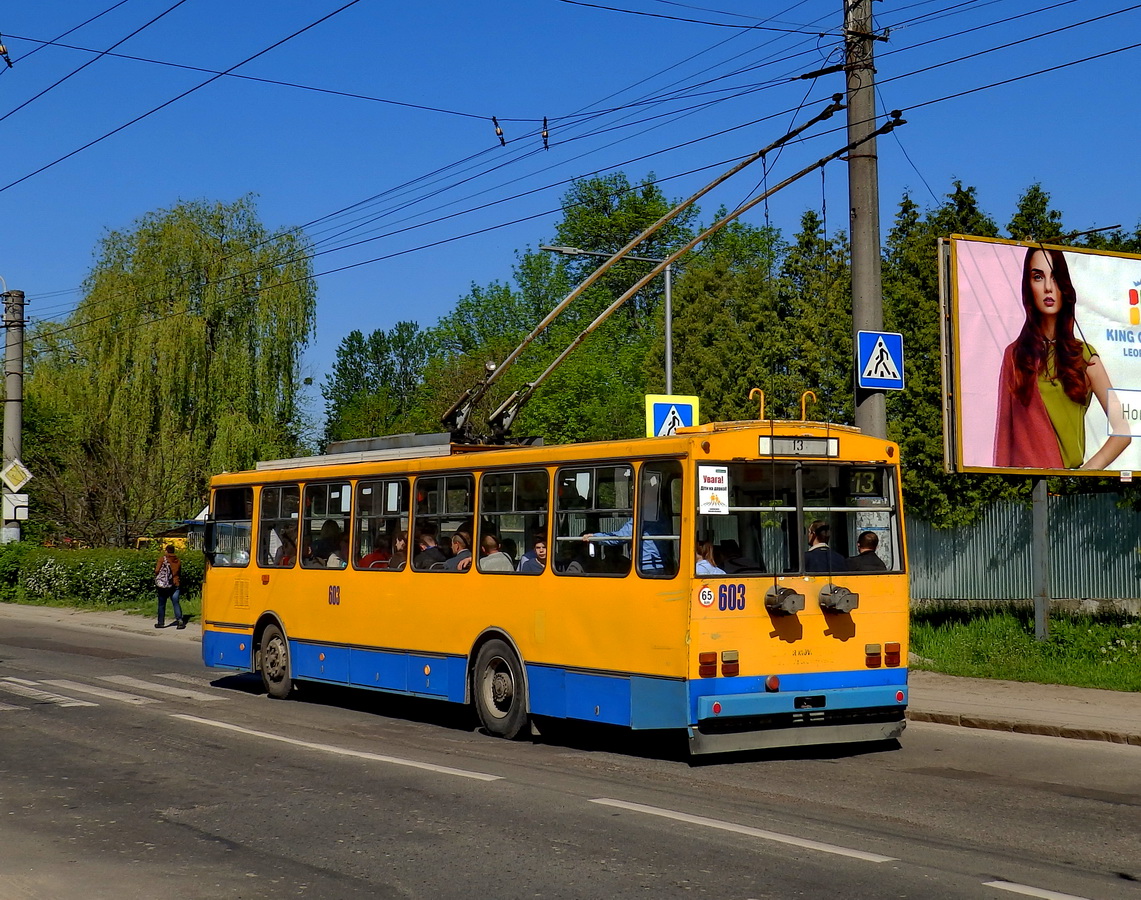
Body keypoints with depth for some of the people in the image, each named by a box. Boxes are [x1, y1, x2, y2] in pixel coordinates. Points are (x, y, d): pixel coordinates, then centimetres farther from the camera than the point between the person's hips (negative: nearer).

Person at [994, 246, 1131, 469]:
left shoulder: (1084, 355, 10)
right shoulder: (1014, 355, 11)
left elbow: (1123, 430, 8)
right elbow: (1005, 430, 7)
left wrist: (1088, 469, -6)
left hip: (1071, 474, 0)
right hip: (1023, 474, 0)